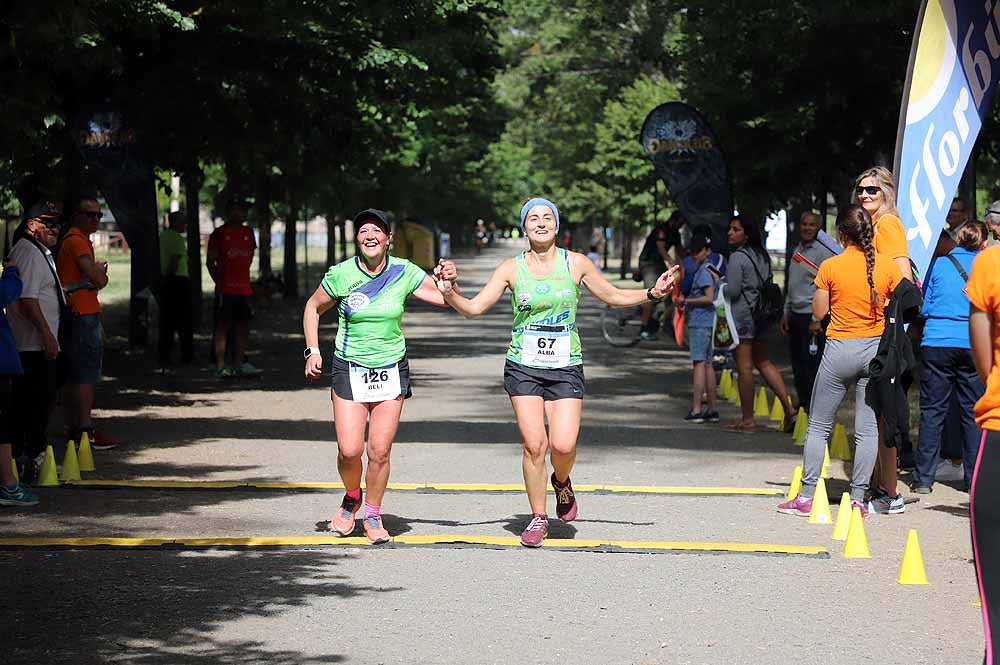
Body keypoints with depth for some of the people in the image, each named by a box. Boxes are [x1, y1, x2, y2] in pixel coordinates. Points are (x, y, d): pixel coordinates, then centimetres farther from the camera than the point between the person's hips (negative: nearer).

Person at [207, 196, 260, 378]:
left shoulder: (248, 233, 12)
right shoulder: (219, 233, -4)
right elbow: (210, 261, -2)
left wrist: (243, 278, 14)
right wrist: (219, 282, -4)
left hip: (244, 288, 6)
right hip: (225, 288, -6)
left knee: (243, 326, 7)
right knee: (223, 326, -4)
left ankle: (239, 365, 13)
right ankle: (220, 366, -2)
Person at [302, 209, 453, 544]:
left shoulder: (404, 273, -3)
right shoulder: (341, 274, -7)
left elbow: (445, 298, 3)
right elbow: (313, 307, 8)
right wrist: (313, 350, 0)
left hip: (391, 371, 1)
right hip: (350, 369, -1)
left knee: (380, 452, -2)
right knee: (350, 450, -9)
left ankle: (372, 515, 19)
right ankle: (351, 500, 23)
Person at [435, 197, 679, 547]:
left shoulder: (576, 264, 2)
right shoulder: (512, 268, 1)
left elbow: (614, 296, 14)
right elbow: (473, 307, 1)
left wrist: (652, 293, 3)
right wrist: (449, 292, -17)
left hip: (566, 367, 0)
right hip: (523, 367, 0)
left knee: (563, 445, -14)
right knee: (533, 444, -8)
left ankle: (562, 482, 22)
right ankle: (538, 518, 9)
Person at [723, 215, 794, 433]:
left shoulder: (737, 257, -14)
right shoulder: (762, 256, 11)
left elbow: (733, 291, -16)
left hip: (742, 315, -8)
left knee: (744, 367, -2)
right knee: (764, 363, 15)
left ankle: (747, 419, 1)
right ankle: (788, 409, 7)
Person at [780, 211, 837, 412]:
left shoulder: (823, 252, -9)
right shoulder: (797, 250, 16)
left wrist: (817, 320, -17)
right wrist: (786, 312, 19)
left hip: (811, 316, -8)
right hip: (795, 314, 8)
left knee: (812, 364, -9)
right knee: (797, 363, 10)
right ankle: (802, 404, 17)